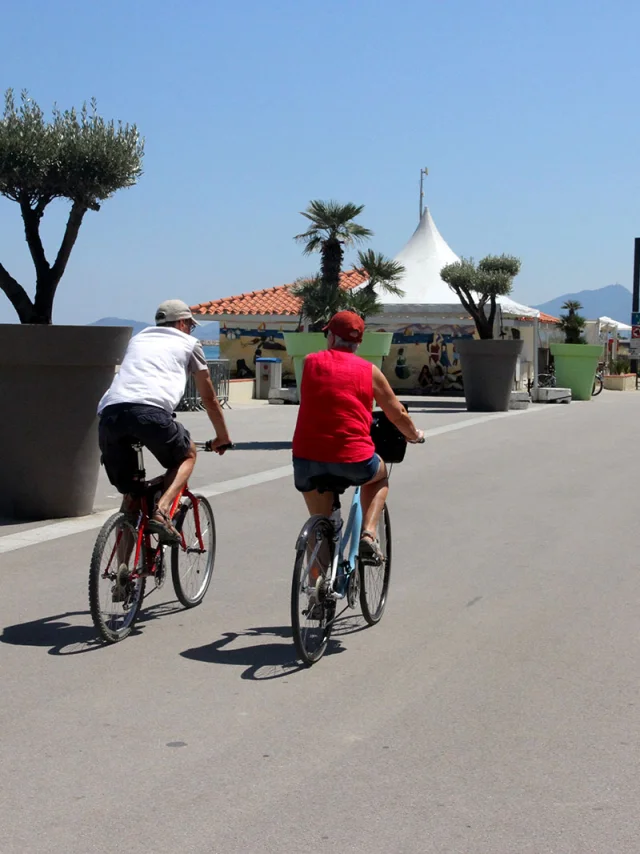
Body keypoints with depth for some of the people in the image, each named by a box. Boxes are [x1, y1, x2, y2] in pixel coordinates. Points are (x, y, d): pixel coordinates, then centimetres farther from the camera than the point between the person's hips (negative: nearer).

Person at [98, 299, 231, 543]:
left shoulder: (137, 339, 38)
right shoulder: (188, 343, 25)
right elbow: (209, 398, 32)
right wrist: (223, 437, 46)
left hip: (109, 412, 4)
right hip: (150, 410, -4)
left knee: (129, 496, 19)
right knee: (187, 455, 23)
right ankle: (161, 512, 2)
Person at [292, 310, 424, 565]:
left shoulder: (310, 362, 9)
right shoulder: (369, 371, 7)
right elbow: (397, 414, 15)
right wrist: (414, 435, 36)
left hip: (307, 457, 1)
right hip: (353, 459, -1)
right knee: (380, 476, 32)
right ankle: (368, 535, 13)